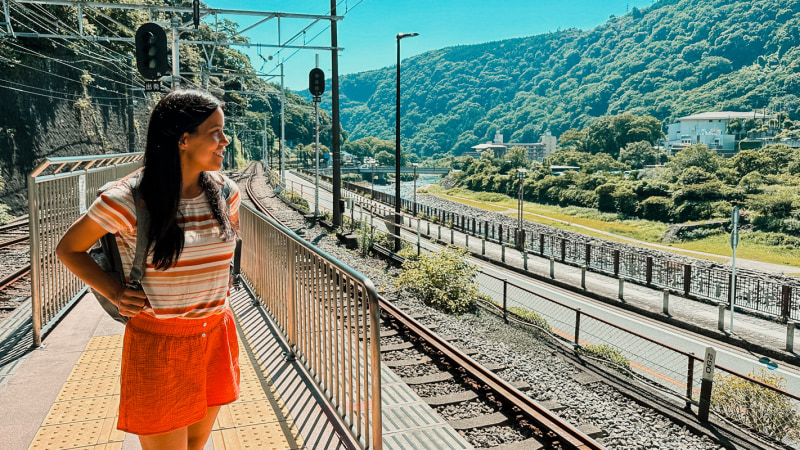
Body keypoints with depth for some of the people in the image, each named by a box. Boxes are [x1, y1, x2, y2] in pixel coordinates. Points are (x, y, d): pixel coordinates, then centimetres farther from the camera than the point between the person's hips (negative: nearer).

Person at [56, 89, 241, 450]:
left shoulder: (224, 191, -3)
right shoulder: (128, 200, -17)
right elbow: (68, 248, -1)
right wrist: (115, 293, -10)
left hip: (216, 336, 5)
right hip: (157, 345, -4)